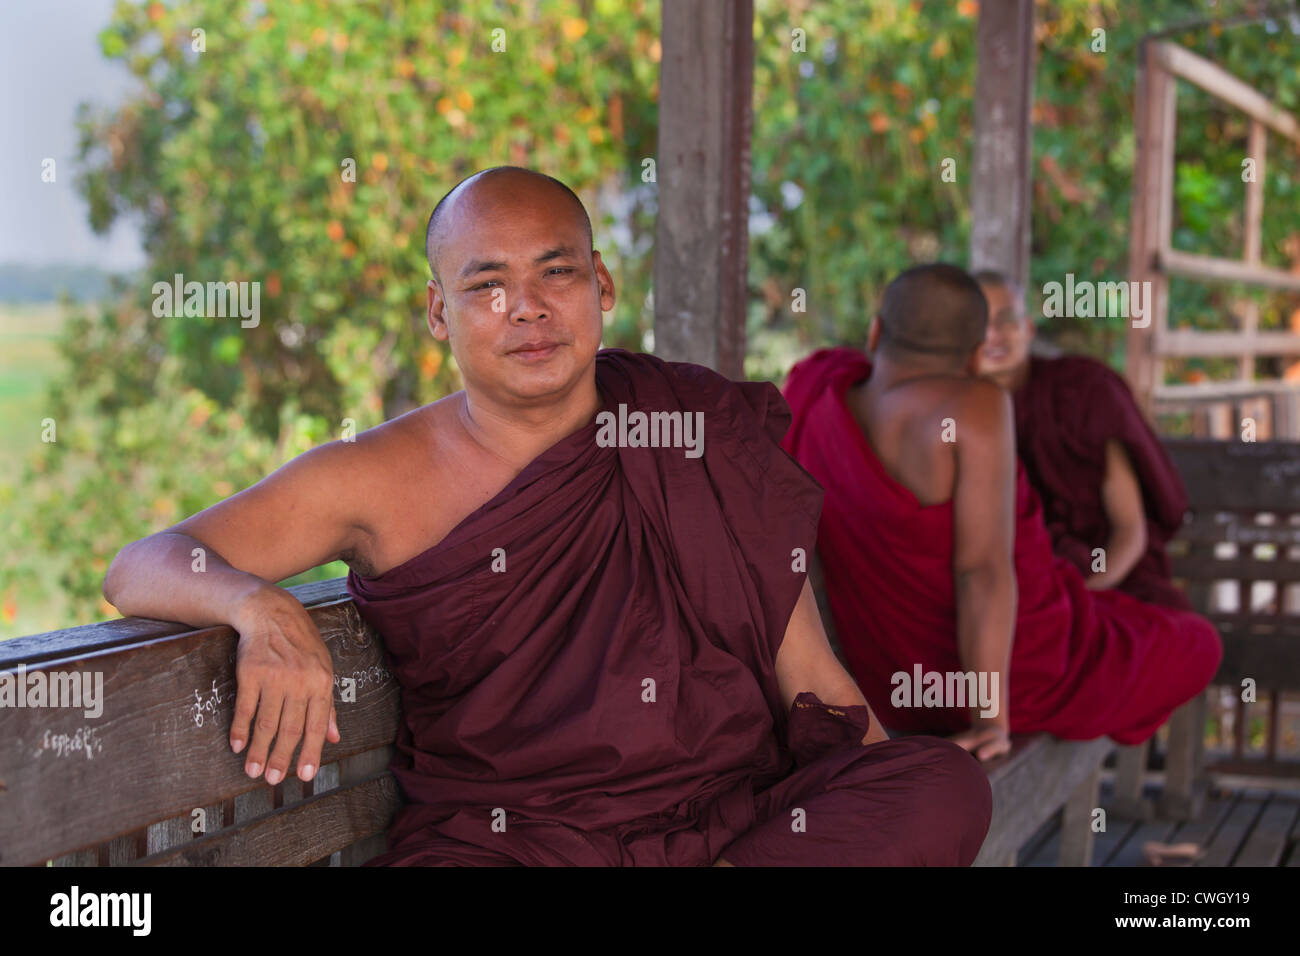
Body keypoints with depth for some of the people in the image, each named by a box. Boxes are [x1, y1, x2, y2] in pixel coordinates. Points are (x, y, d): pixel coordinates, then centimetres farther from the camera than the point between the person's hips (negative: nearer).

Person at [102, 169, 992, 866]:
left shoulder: (705, 440, 7)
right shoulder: (378, 481, 1)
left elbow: (809, 676, 10)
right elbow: (142, 569, 0)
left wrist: (900, 805, -3)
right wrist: (261, 608, -22)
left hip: (740, 818, 2)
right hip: (506, 838, -2)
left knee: (950, 786, -22)